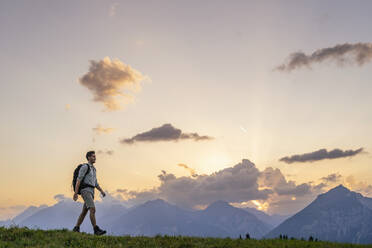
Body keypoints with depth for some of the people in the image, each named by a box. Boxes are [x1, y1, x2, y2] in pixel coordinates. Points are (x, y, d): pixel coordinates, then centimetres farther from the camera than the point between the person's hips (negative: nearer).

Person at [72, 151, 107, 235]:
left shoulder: (93, 169, 24)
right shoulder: (84, 167, -5)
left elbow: (95, 183, 24)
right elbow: (78, 180, -13)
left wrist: (102, 191, 12)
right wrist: (75, 192, -20)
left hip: (91, 192, 9)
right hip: (85, 191, -9)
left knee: (84, 212, 8)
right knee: (92, 209, -19)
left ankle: (76, 229, 16)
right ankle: (96, 230, -23)